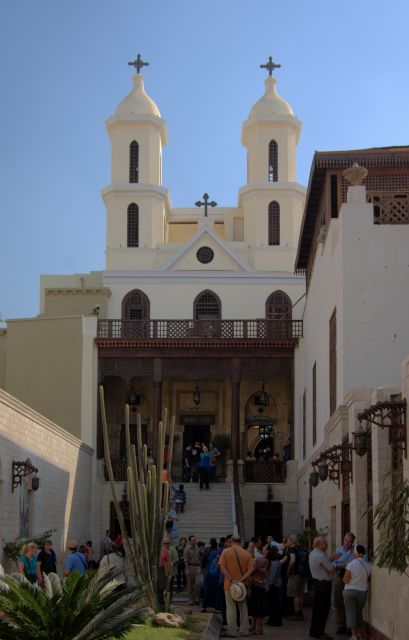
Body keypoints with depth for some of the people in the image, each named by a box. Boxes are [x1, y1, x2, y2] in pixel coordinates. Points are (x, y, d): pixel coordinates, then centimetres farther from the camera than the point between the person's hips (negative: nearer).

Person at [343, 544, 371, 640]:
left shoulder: (350, 564, -18)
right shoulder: (368, 565, -4)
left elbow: (345, 580, -15)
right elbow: (368, 579, 8)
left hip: (350, 591, -4)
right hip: (363, 591, 4)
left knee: (351, 612, 3)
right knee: (359, 612, 20)